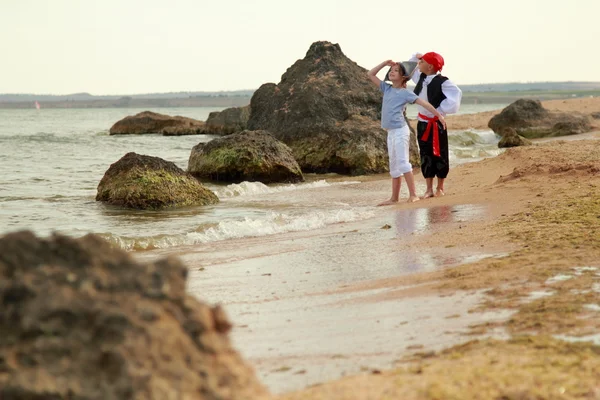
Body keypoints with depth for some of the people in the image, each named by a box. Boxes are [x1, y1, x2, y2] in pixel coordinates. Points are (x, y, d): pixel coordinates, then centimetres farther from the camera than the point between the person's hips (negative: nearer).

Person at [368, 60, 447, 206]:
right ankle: (394, 198, 16)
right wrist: (385, 63, 10)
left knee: (402, 162, -14)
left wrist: (438, 115, -10)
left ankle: (413, 195, -14)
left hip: (400, 131, -7)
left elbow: (423, 103, -7)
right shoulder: (387, 88, 14)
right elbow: (370, 74, 20)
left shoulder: (405, 92, -5)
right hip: (390, 132, 7)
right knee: (394, 166, 11)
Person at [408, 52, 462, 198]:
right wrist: (415, 57, 1)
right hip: (422, 123, 6)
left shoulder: (442, 82, -16)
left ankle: (440, 188, 15)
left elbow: (456, 94, -24)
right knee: (425, 155, 6)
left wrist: (441, 110, -18)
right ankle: (429, 189, 10)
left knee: (439, 155, 3)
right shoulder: (421, 78, 4)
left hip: (436, 124, -6)